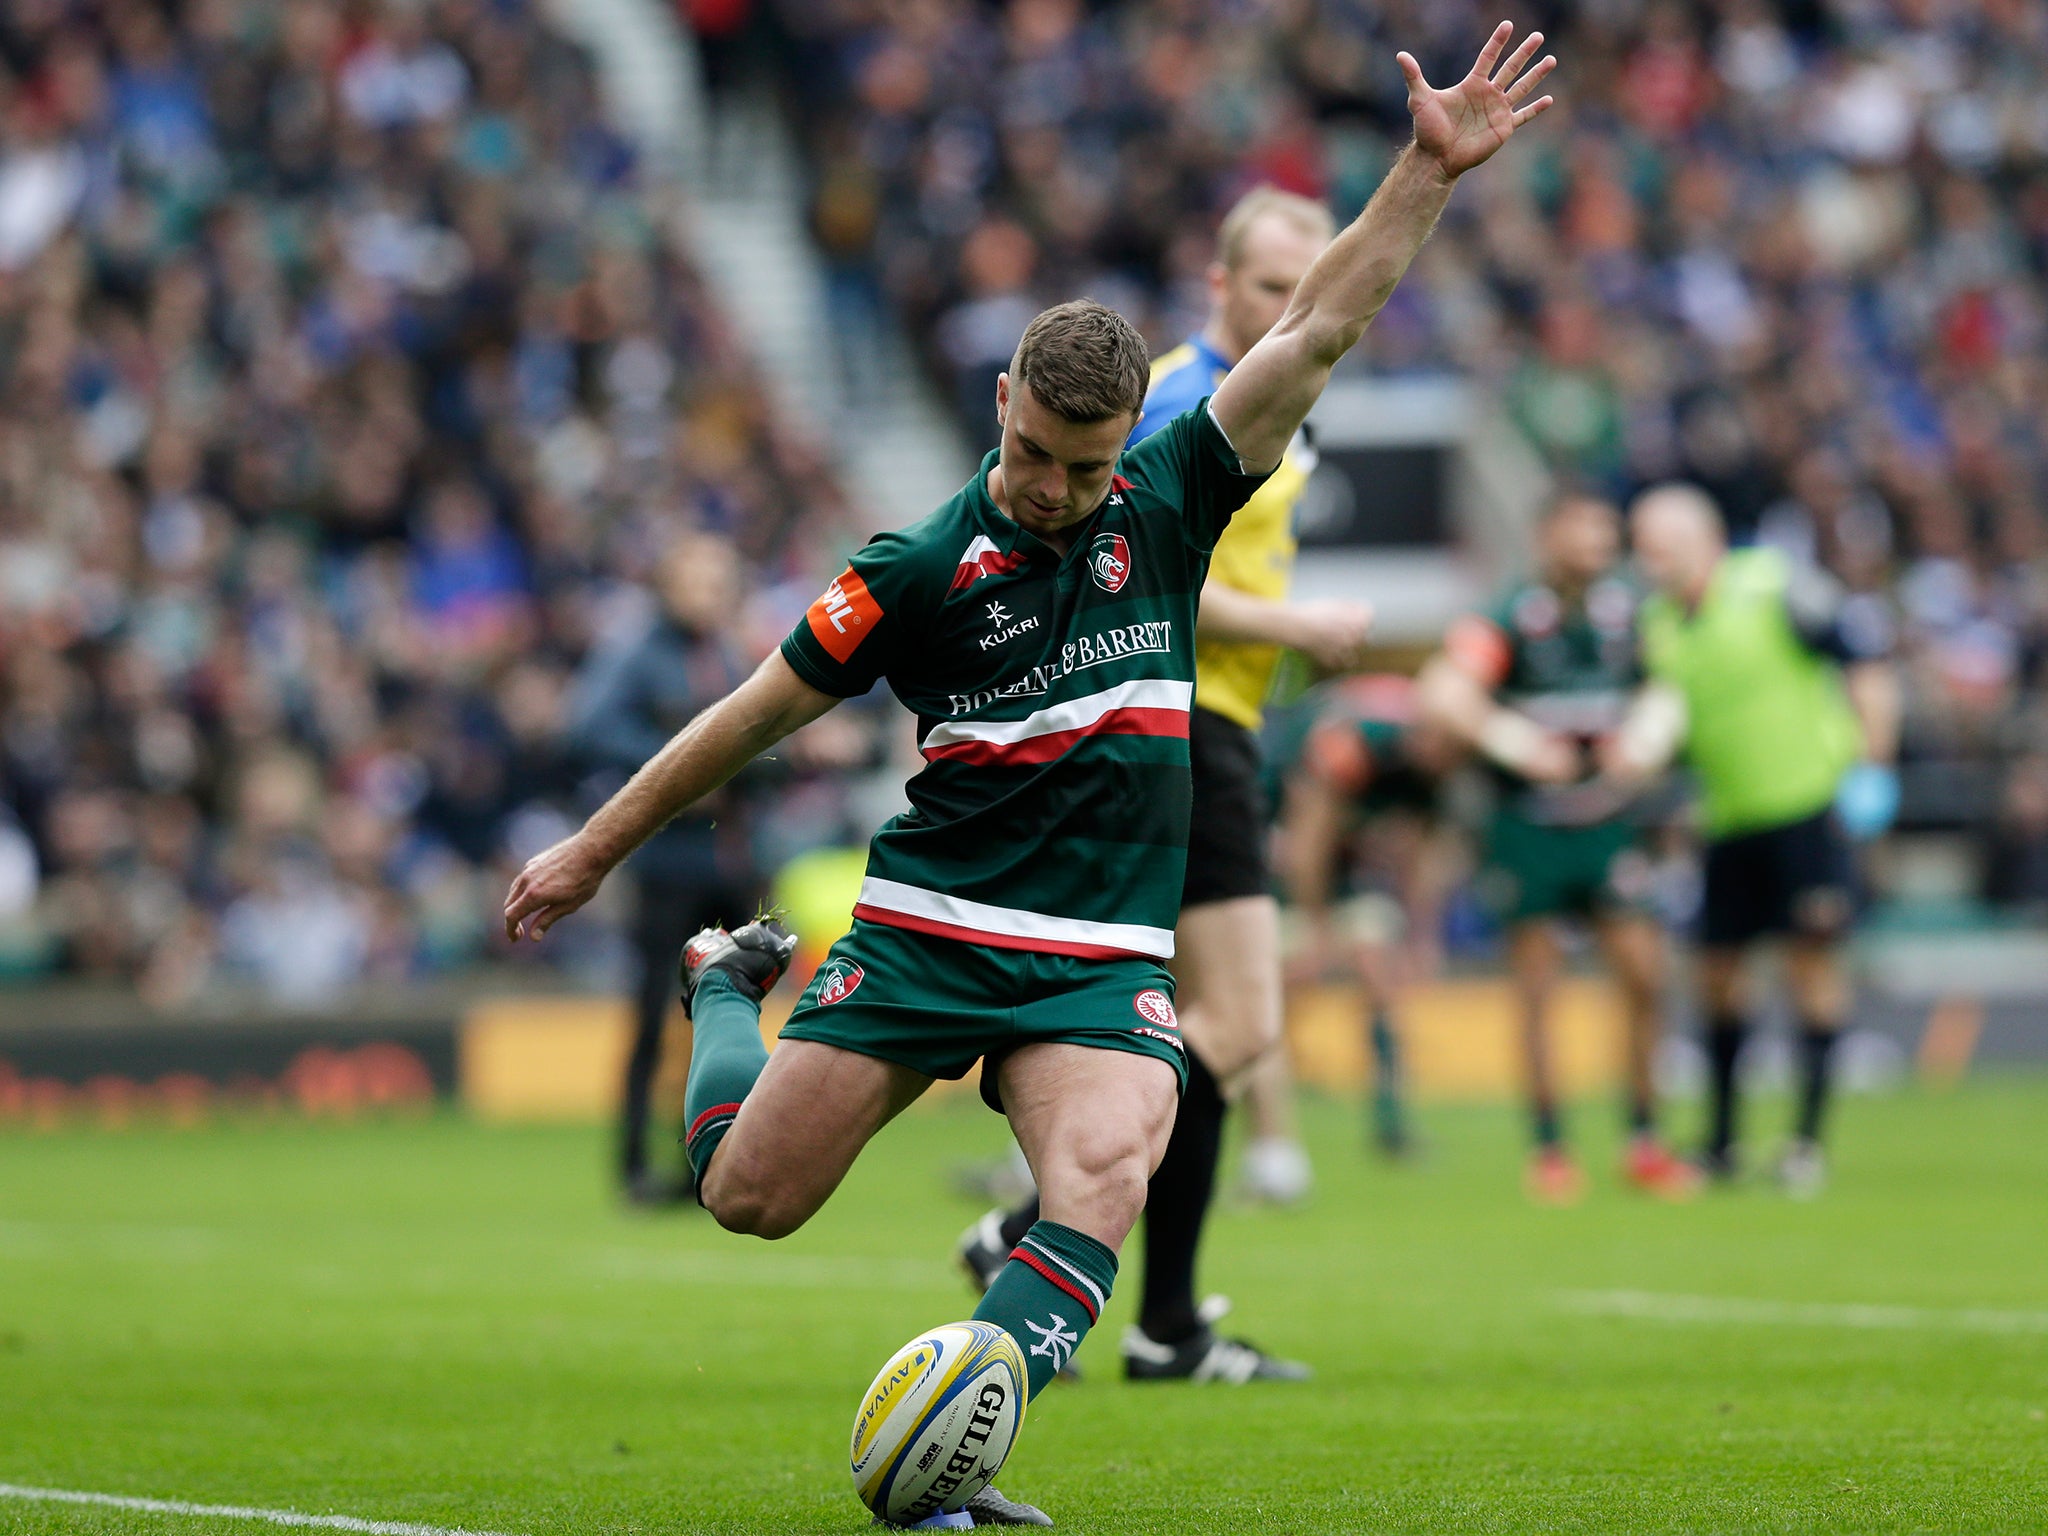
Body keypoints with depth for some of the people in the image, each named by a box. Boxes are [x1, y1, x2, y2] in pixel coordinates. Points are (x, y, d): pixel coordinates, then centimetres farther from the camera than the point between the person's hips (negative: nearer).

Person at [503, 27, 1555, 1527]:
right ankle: (731, 981, 32)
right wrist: (591, 852, 9)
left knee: (1103, 1179, -27)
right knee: (747, 1196, 1)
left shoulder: (1166, 505, 1)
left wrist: (1430, 171, -9)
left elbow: (1317, 333, -1)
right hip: (927, 932, -1)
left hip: (1105, 961, 1)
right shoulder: (921, 567, -6)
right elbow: (759, 713, 4)